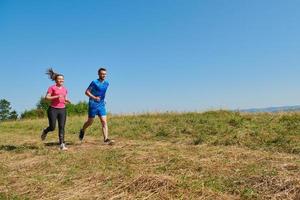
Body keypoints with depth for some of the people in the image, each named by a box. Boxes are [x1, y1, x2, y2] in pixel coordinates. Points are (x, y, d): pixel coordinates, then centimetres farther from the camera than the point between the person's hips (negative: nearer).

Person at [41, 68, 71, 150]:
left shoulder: (65, 89, 12)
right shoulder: (52, 87, -4)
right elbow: (46, 97, -11)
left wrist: (66, 101, 0)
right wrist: (57, 96, -21)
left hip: (62, 110, 4)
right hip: (53, 109, -4)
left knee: (62, 127, -4)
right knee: (52, 127, -3)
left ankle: (62, 144, -4)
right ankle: (45, 131, 32)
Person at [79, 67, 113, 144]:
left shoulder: (106, 83, 7)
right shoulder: (94, 82, -10)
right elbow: (86, 92, -9)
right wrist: (94, 97, -21)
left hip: (101, 105, 4)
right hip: (93, 105, -4)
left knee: (104, 122, -8)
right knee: (90, 122, 8)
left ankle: (106, 139, -13)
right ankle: (82, 131, 38)